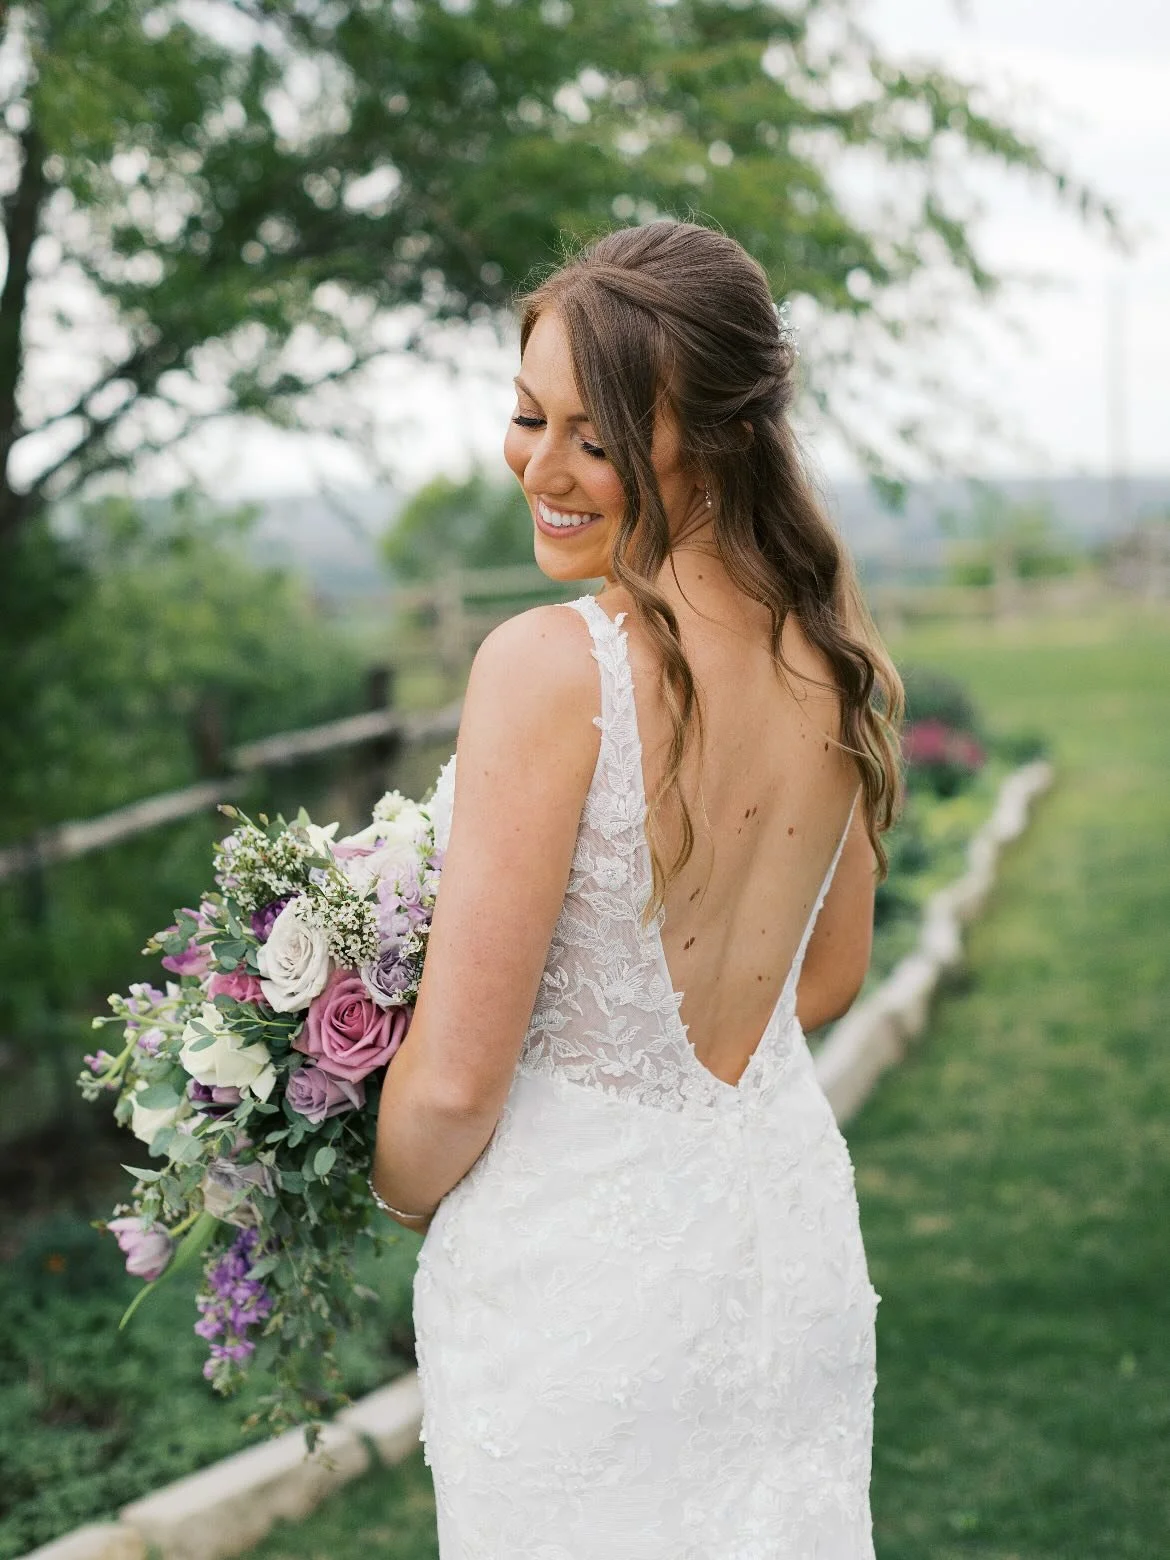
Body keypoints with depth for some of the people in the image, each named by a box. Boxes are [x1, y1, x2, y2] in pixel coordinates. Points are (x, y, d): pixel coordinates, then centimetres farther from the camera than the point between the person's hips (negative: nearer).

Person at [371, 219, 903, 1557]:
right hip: (794, 1238, 6)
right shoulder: (831, 656, -4)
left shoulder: (550, 667, -25)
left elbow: (454, 1081, -21)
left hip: (577, 1261, -6)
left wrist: (403, 1195, -1)